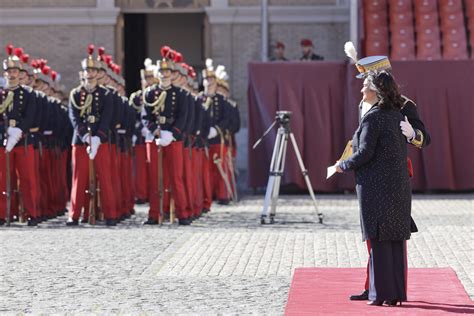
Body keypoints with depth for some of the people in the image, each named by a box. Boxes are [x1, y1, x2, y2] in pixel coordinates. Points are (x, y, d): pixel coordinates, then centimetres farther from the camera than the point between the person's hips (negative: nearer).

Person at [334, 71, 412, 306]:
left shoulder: (373, 117, -13)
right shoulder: (397, 115, 11)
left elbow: (364, 153, -17)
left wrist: (343, 166, 0)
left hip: (376, 186, -7)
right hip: (399, 185, 7)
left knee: (378, 240, -2)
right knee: (397, 239, 9)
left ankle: (381, 293, 0)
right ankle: (397, 293, 12)